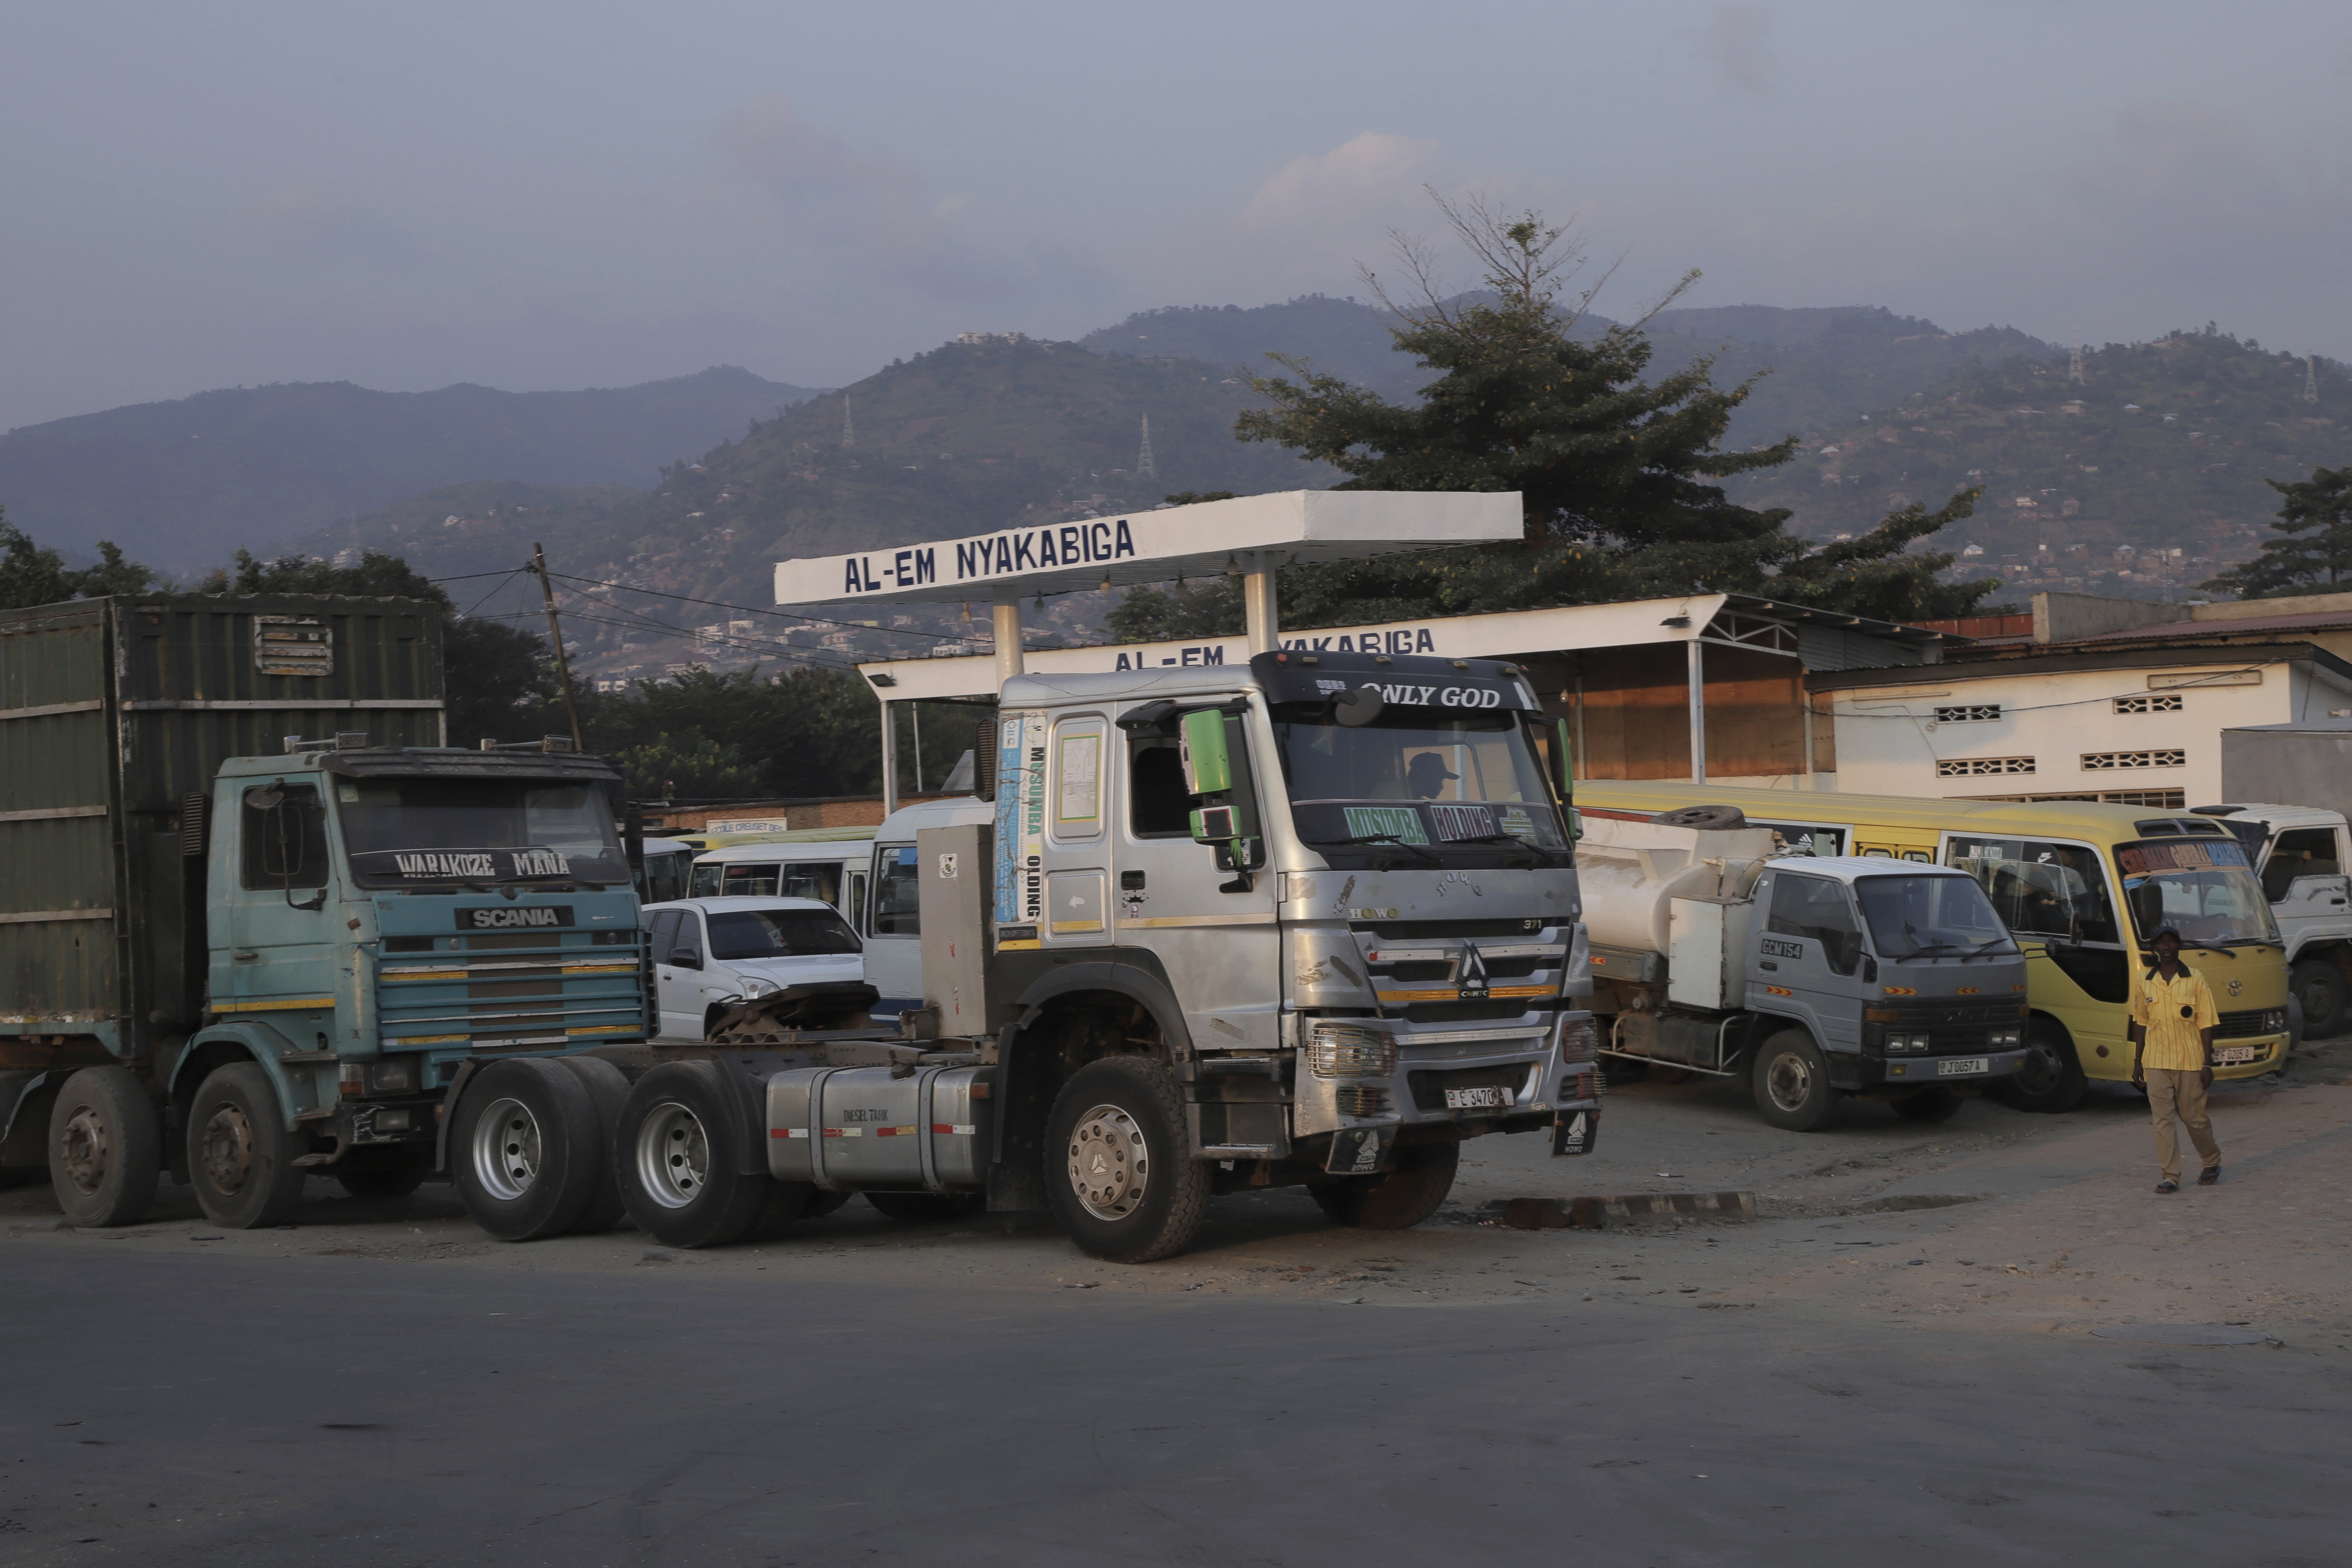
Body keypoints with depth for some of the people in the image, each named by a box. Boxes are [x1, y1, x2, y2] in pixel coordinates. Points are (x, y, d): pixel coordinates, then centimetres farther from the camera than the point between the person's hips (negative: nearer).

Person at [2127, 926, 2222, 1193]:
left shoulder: (2195, 981, -3)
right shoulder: (2145, 983, 5)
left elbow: (2206, 1024, -2)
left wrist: (2207, 1064, -7)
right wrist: (2137, 1062, 10)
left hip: (2190, 1061, -2)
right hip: (2156, 1063, 2)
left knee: (2194, 1118, 6)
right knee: (2163, 1120, -2)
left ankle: (2212, 1163, 30)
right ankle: (2170, 1177, 0)